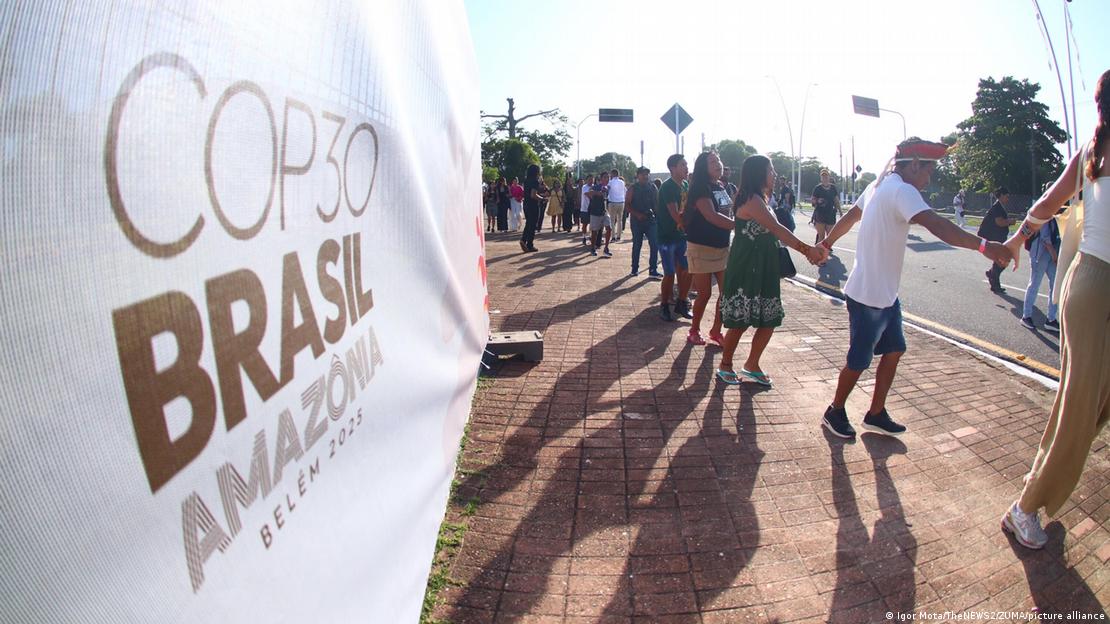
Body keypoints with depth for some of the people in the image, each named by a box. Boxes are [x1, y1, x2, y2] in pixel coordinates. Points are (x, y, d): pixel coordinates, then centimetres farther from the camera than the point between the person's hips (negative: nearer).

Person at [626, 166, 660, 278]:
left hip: (651, 220, 2)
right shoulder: (633, 188, 0)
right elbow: (627, 205, -4)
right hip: (637, 221, -2)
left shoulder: (653, 187, 9)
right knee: (637, 245, 6)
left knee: (654, 244, -6)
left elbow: (657, 202, 12)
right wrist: (637, 214, -16)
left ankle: (653, 270, -1)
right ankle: (634, 269, 18)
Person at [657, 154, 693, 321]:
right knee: (670, 274, -3)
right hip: (668, 236, -7)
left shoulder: (685, 185, 8)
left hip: (682, 235, 7)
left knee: (687, 270, 7)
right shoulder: (668, 187, -15)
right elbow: (676, 215, -22)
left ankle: (681, 304, 22)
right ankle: (664, 307, 13)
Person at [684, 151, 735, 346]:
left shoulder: (723, 187, 9)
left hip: (723, 247, 7)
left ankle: (716, 330, 21)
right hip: (701, 248, -7)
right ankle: (694, 331, 20)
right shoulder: (700, 189, -15)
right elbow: (712, 216, -28)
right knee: (705, 294, 0)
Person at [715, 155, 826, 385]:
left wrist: (808, 250, 4)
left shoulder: (761, 199, 17)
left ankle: (752, 365, 24)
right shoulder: (752, 199, -16)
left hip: (763, 269, 9)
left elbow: (774, 233, 12)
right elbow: (777, 229, -25)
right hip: (746, 269, -9)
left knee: (770, 319, 9)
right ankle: (725, 366, 18)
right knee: (740, 321, 0)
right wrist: (806, 249, -29)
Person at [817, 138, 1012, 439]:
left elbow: (849, 217, 25)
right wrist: (983, 245, -44)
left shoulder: (878, 185, 11)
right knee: (859, 361, 4)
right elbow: (936, 224, -36)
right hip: (869, 296, -10)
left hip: (885, 293, 10)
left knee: (894, 350, 16)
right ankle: (835, 412, 23)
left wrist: (827, 242, 39)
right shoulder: (901, 191, -20)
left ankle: (876, 415, 26)